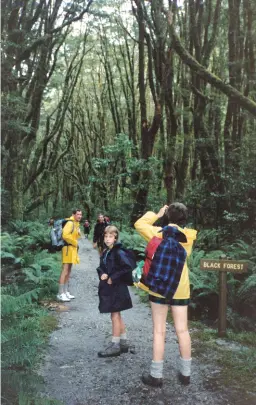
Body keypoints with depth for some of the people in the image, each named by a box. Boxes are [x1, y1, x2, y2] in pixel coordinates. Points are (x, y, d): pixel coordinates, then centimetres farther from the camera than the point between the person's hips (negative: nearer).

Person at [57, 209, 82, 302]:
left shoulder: (76, 224, 15)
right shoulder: (70, 223, -15)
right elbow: (65, 235, -27)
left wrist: (75, 243, 12)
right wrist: (75, 242, -16)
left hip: (73, 247, 10)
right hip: (68, 248, -10)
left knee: (69, 271, 13)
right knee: (65, 270, -12)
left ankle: (66, 292, 20)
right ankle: (60, 294, -11)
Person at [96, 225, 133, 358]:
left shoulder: (118, 253, -16)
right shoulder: (105, 253, 9)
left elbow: (127, 268, -24)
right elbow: (101, 267, 16)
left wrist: (113, 278, -20)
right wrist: (102, 274, -5)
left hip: (116, 289, -8)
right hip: (108, 288, 8)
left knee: (115, 316, 0)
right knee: (117, 316, 15)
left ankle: (115, 346, 11)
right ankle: (123, 343, 27)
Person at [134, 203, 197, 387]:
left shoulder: (159, 233, -11)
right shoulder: (188, 237, 0)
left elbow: (139, 224, 2)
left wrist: (157, 214, 8)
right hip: (181, 288, 3)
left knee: (159, 331, 3)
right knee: (182, 330, 10)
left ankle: (156, 375, 10)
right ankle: (185, 373, 21)